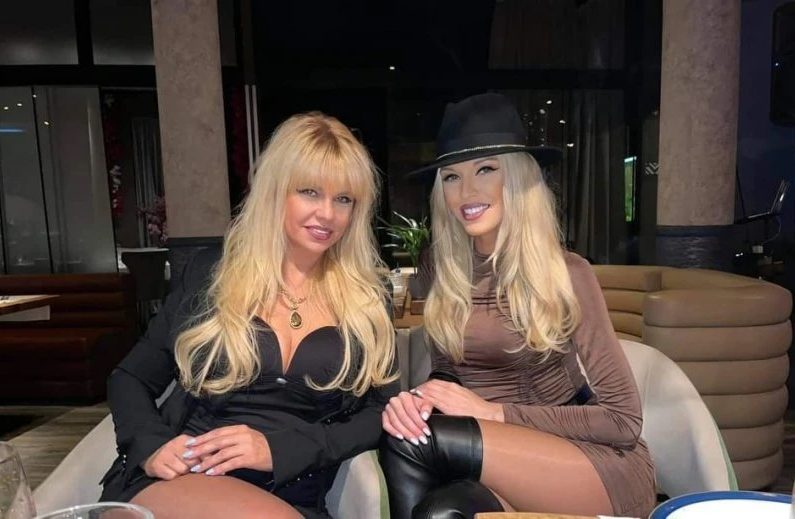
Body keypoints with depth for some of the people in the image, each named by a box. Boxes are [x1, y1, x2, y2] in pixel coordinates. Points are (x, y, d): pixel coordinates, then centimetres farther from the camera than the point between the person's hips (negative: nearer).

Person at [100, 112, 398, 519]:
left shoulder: (366, 298, 4)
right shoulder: (211, 273, 4)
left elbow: (383, 412, -1)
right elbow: (130, 379, 10)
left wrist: (279, 448, -13)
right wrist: (151, 446, -10)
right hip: (175, 481, 0)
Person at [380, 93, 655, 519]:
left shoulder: (565, 273, -12)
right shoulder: (440, 267, 0)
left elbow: (624, 419, -10)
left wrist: (494, 412, -18)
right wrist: (416, 400, -16)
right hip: (503, 458, 3)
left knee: (409, 444, -27)